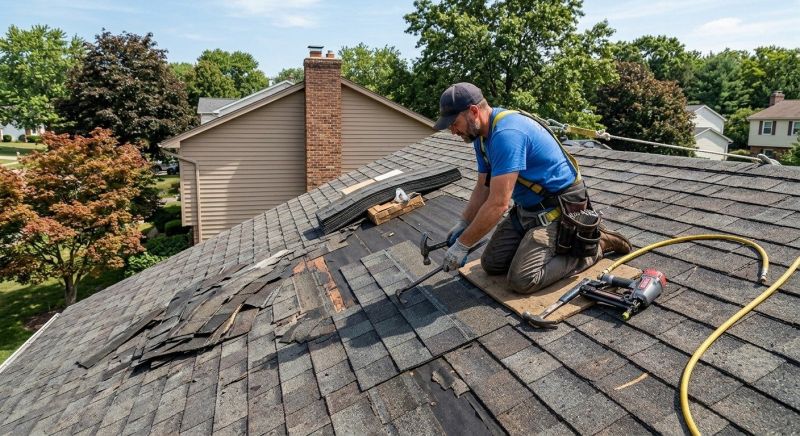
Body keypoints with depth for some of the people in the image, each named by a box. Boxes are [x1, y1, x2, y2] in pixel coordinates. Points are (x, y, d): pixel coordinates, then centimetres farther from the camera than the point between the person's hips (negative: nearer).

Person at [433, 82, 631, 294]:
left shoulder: (506, 133, -28)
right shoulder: (482, 135, 3)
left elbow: (498, 203, -30)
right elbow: (483, 188, 11)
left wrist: (462, 245, -22)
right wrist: (462, 224, -1)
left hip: (559, 210, -9)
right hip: (528, 209, 9)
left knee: (521, 280, -18)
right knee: (491, 263, 4)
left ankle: (592, 244, 0)